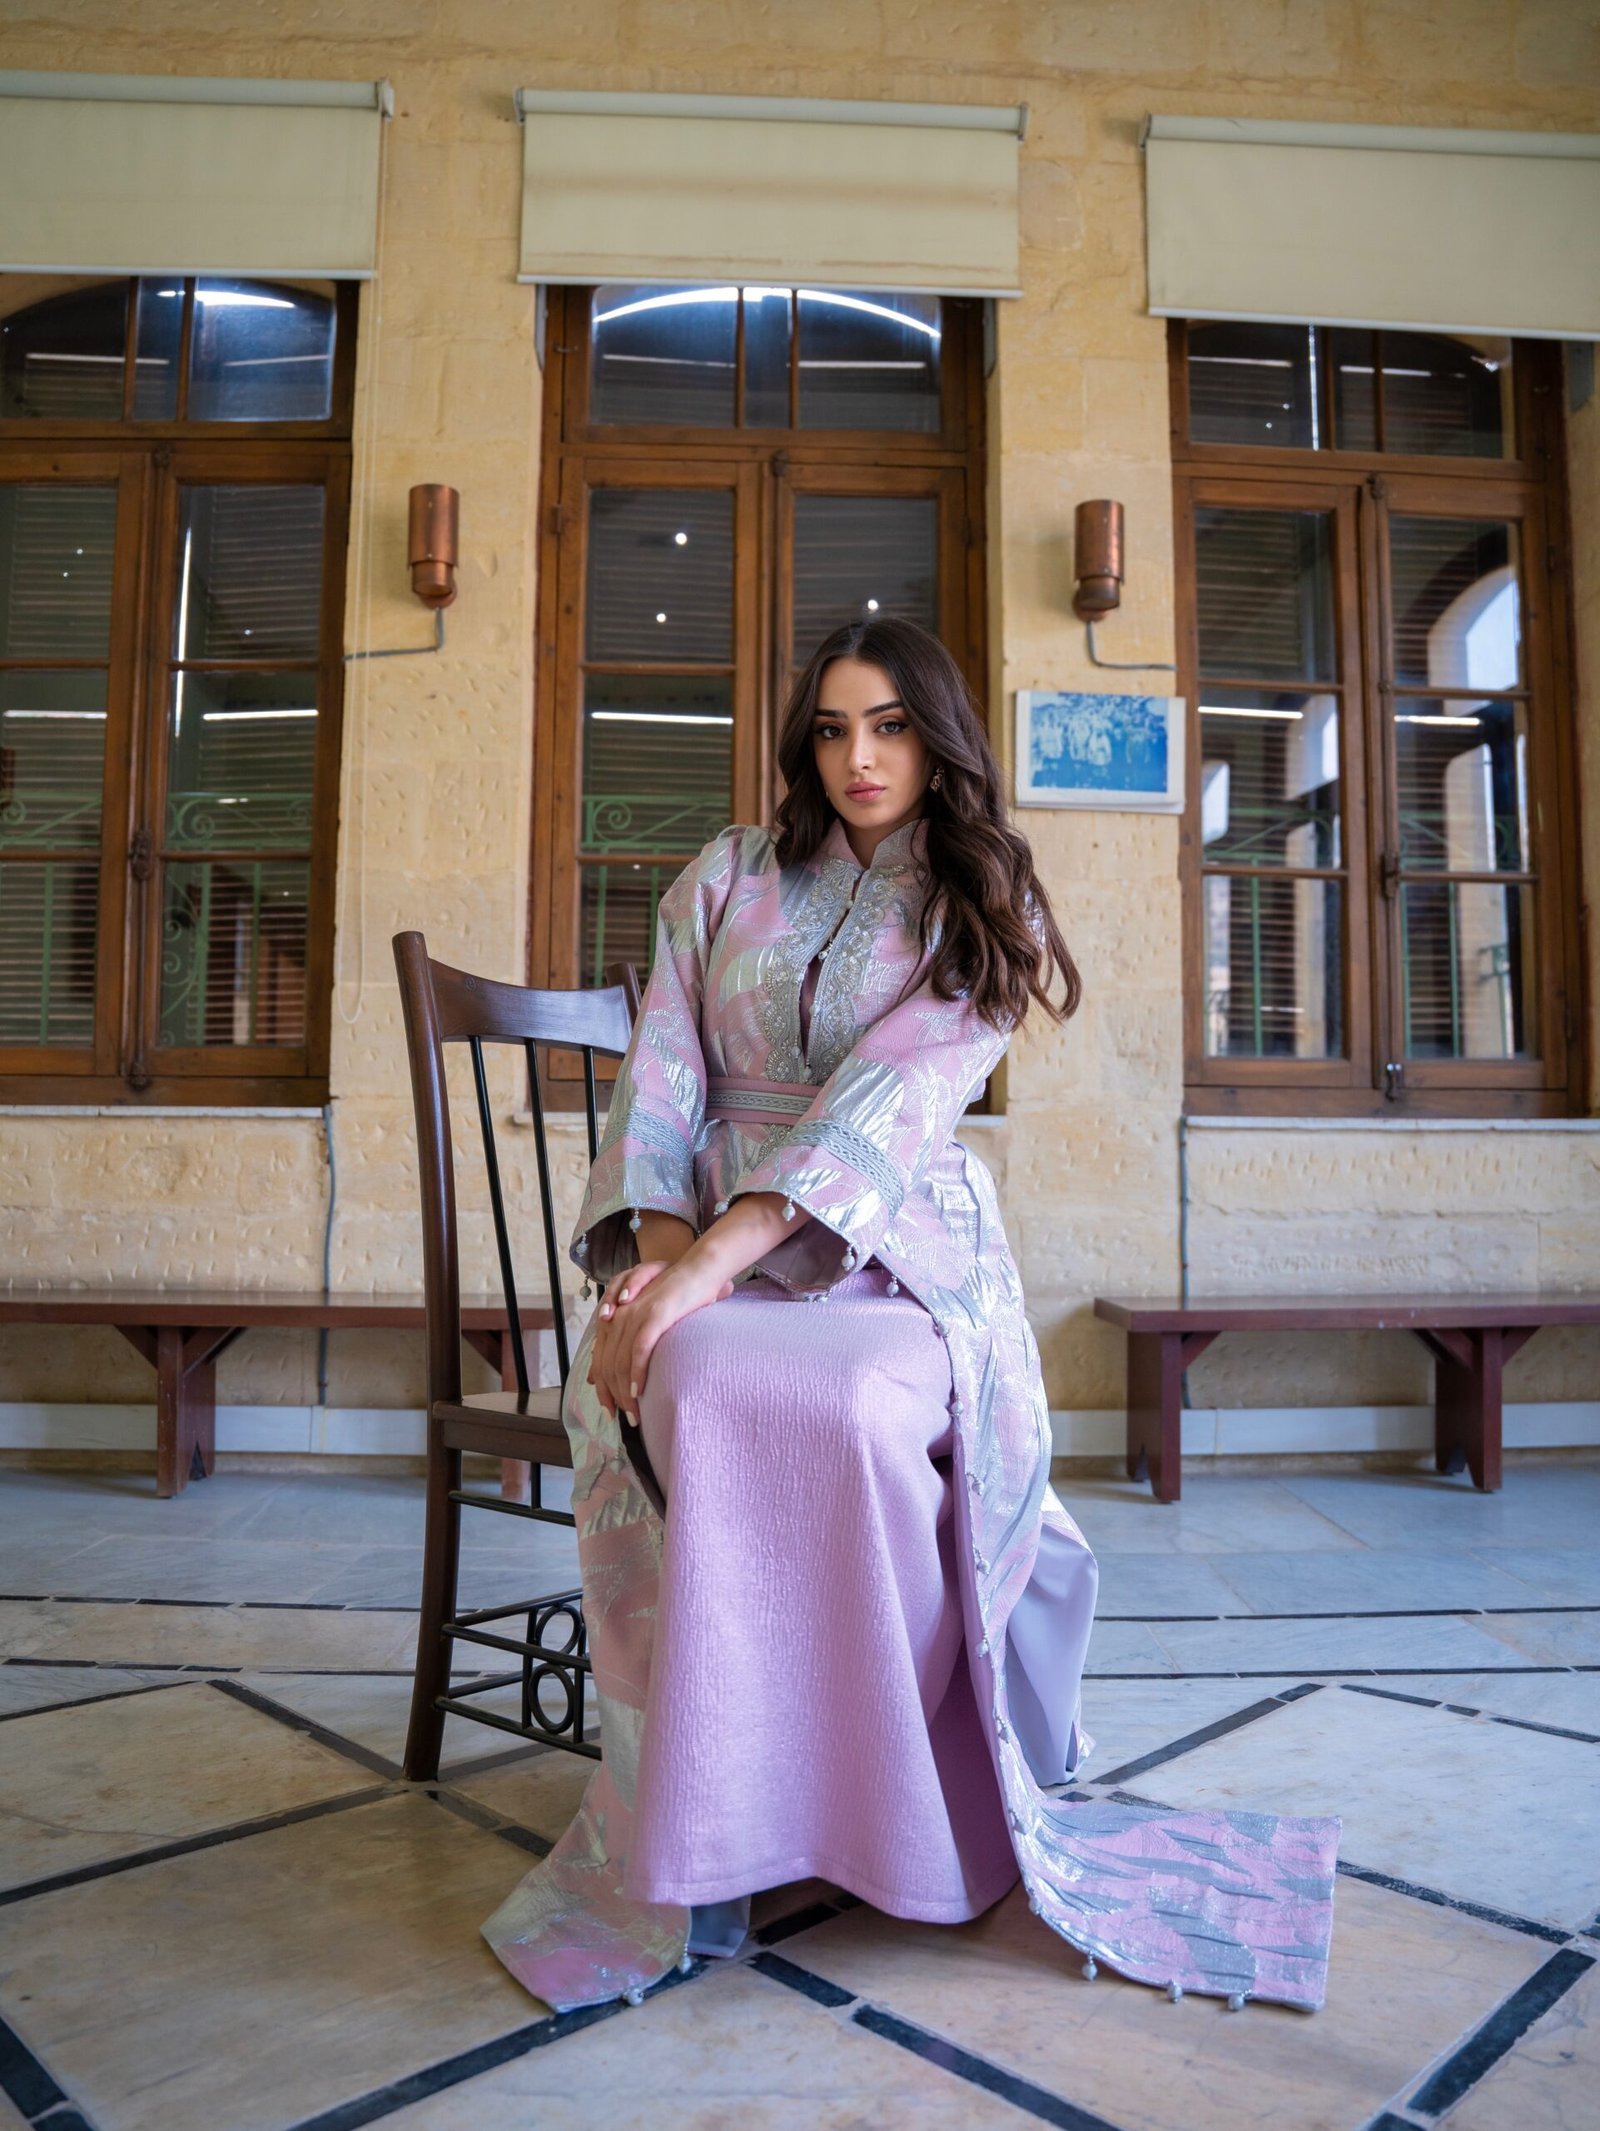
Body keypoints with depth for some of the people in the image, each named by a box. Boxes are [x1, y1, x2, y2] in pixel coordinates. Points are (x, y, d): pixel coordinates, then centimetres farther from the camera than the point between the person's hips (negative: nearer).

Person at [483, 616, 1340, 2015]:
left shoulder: (979, 913, 7)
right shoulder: (730, 877, 14)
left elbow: (893, 1099, -11)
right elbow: (660, 1074, 5)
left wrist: (721, 1252, -24)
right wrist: (662, 1240, -15)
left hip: (897, 1250, -1)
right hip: (707, 1240, 2)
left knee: (862, 1408, -35)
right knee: (703, 1399, -33)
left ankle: (909, 1813, -10)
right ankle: (702, 1837, -14)